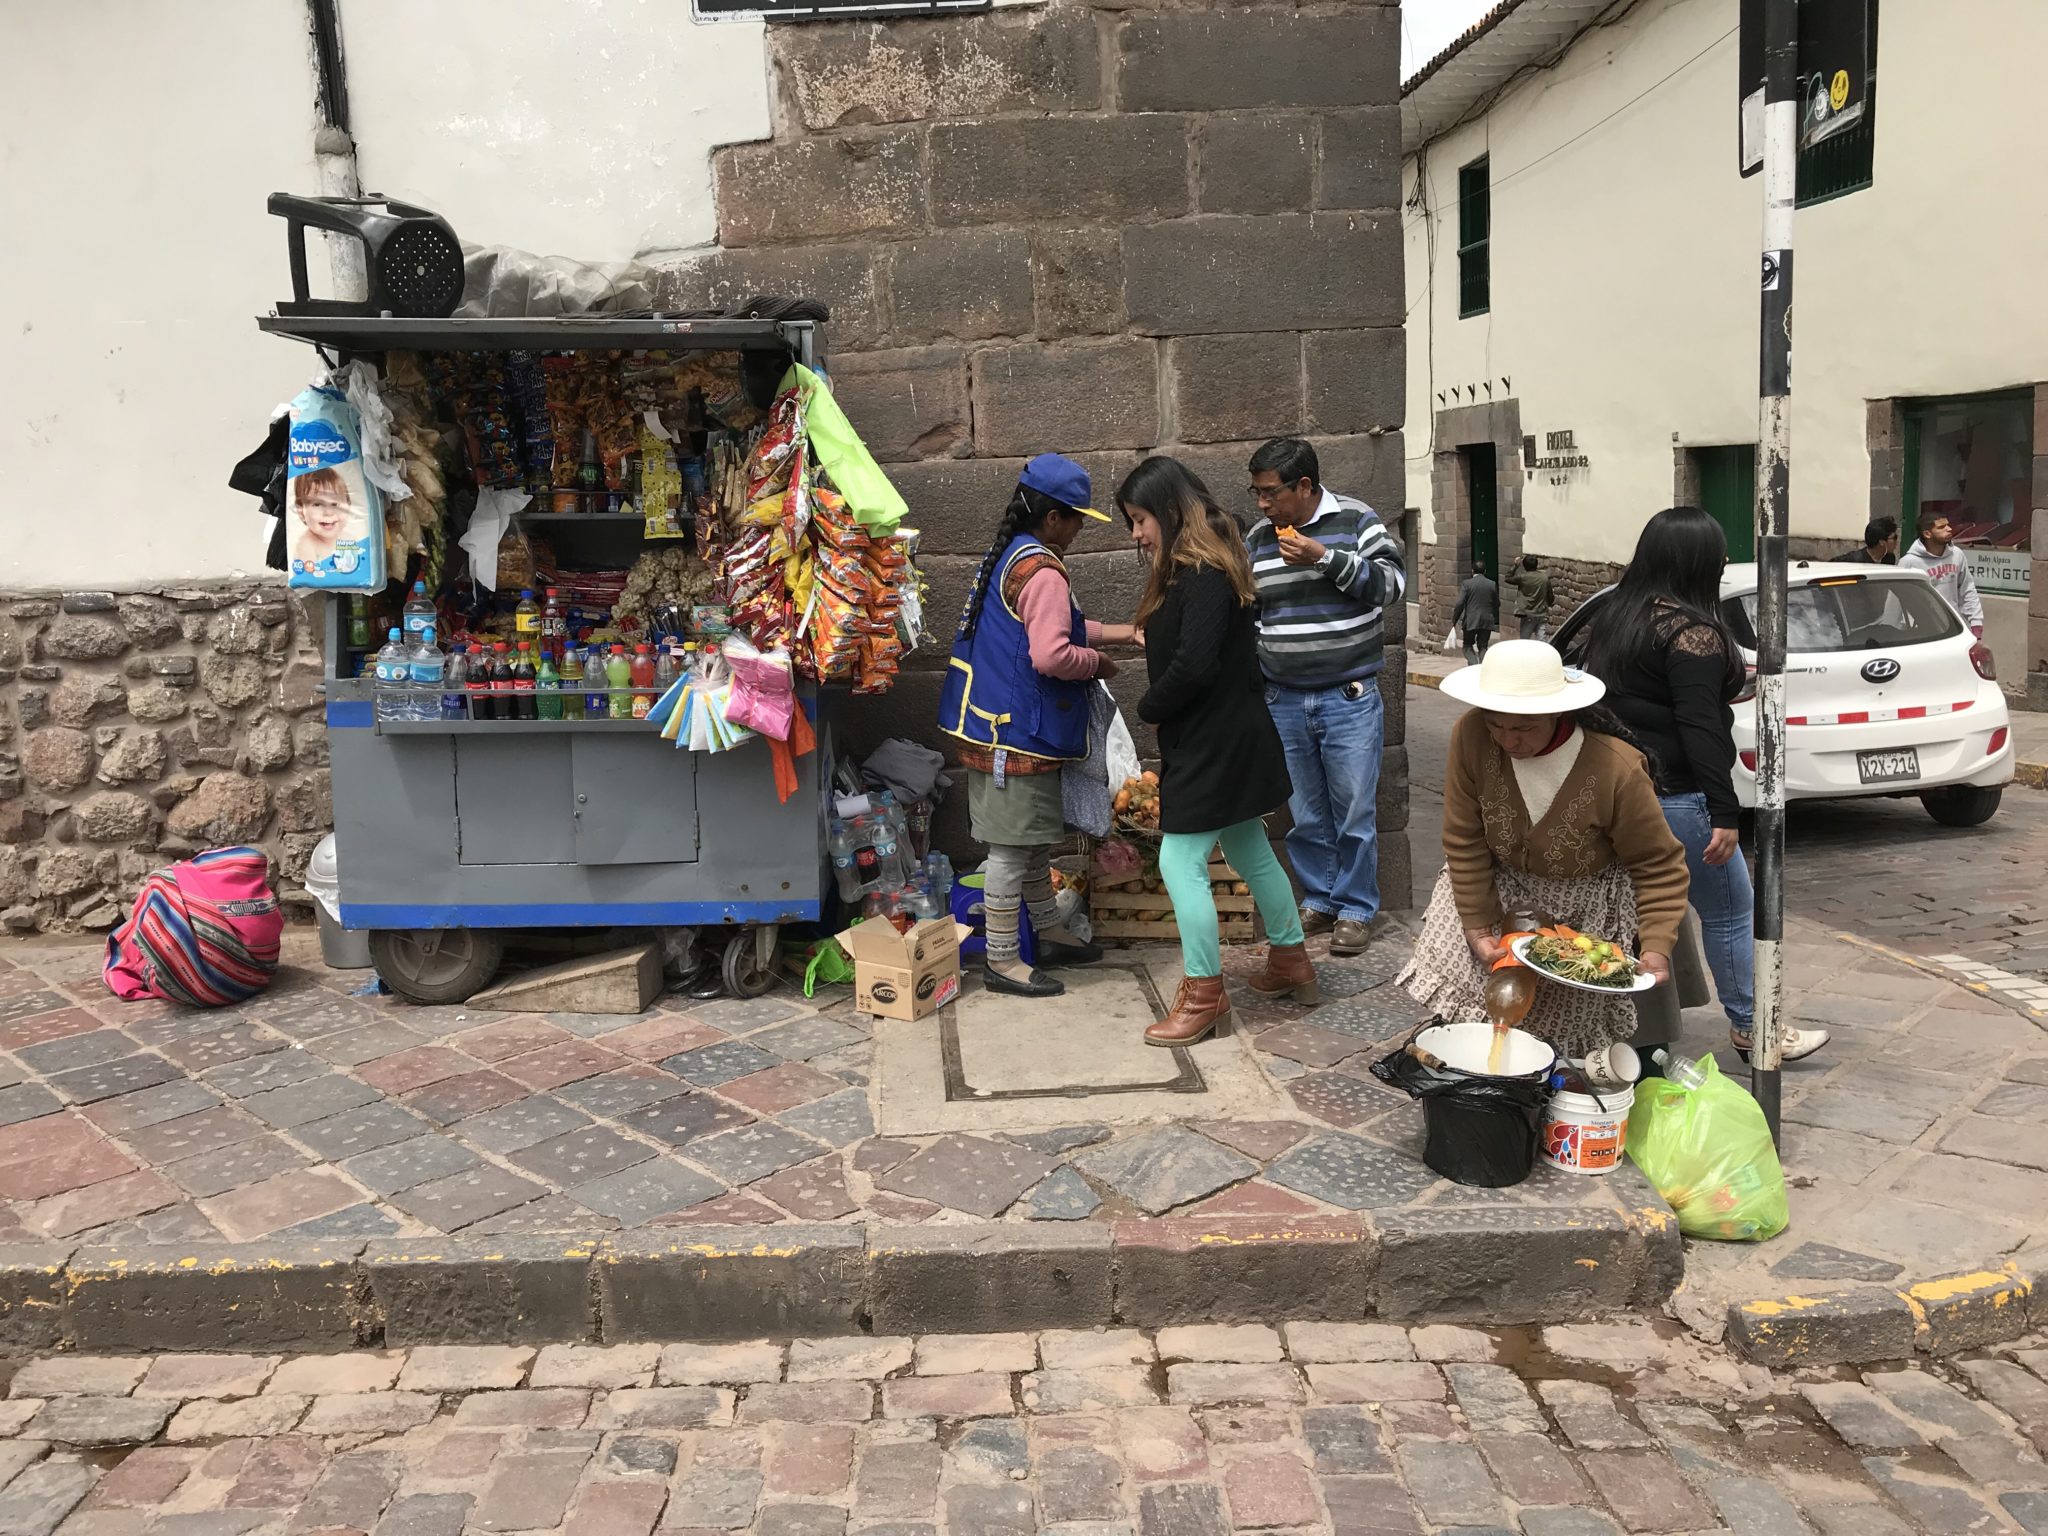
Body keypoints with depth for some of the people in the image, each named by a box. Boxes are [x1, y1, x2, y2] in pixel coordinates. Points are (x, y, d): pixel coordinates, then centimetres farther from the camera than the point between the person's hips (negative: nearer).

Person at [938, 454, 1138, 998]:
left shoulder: (1007, 555, 13)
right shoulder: (1041, 571, -19)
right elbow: (1051, 656, -29)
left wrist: (1120, 632, 18)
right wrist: (1098, 662, -10)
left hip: (997, 724, 11)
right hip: (1017, 732, -11)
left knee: (1033, 837, 20)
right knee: (1012, 846, -2)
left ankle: (1050, 933, 33)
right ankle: (1002, 962, 6)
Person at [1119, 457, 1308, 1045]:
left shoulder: (1204, 576, -21)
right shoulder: (1198, 570, 10)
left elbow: (1194, 664, -27)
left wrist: (1148, 708, -13)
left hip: (1212, 745, -10)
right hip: (1236, 736, 10)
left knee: (1181, 863, -4)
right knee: (1250, 852, 20)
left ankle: (1204, 996, 6)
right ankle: (1291, 963, 35)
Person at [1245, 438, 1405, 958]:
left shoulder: (1356, 521, -4)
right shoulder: (1258, 538, 8)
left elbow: (1391, 583, -12)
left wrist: (1324, 557, -20)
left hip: (1348, 698, -4)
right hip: (1284, 702, 4)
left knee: (1354, 813, 1)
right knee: (1305, 815, 11)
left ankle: (1355, 910, 14)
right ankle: (1319, 902, 25)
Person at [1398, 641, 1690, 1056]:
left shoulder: (1618, 771, -29)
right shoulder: (1471, 736, -23)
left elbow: (1659, 867, -17)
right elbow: (1464, 843, -16)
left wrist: (1657, 948, -28)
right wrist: (1478, 927, -16)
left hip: (1585, 909, -2)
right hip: (1495, 886, 3)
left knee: (1565, 1019, -5)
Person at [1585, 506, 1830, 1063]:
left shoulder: (1616, 616, 10)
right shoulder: (1690, 630, -16)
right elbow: (1699, 726, -21)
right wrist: (1726, 814, -20)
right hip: (1675, 797, -9)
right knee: (1731, 912, 6)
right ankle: (1751, 1027, 18)